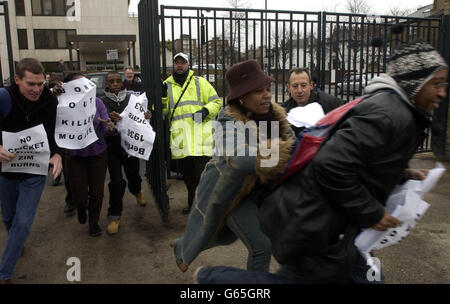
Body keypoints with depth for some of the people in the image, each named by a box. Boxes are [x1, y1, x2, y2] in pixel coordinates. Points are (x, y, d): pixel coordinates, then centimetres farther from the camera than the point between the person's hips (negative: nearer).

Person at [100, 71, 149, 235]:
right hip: (112, 149, -2)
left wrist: (145, 116, -19)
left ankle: (137, 191, 55)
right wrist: (109, 119, -30)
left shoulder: (131, 99, -2)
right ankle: (114, 216, 11)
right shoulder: (102, 102, -6)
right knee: (117, 182, -7)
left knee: (133, 175, 18)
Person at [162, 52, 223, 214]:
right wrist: (162, 96, -8)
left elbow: (216, 101, 8)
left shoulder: (200, 82, 10)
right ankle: (192, 202, 31)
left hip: (200, 136, -3)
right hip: (179, 139, 3)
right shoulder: (166, 85, 15)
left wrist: (206, 110, -11)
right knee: (186, 173, 13)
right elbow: (161, 112, 10)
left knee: (202, 173, -7)